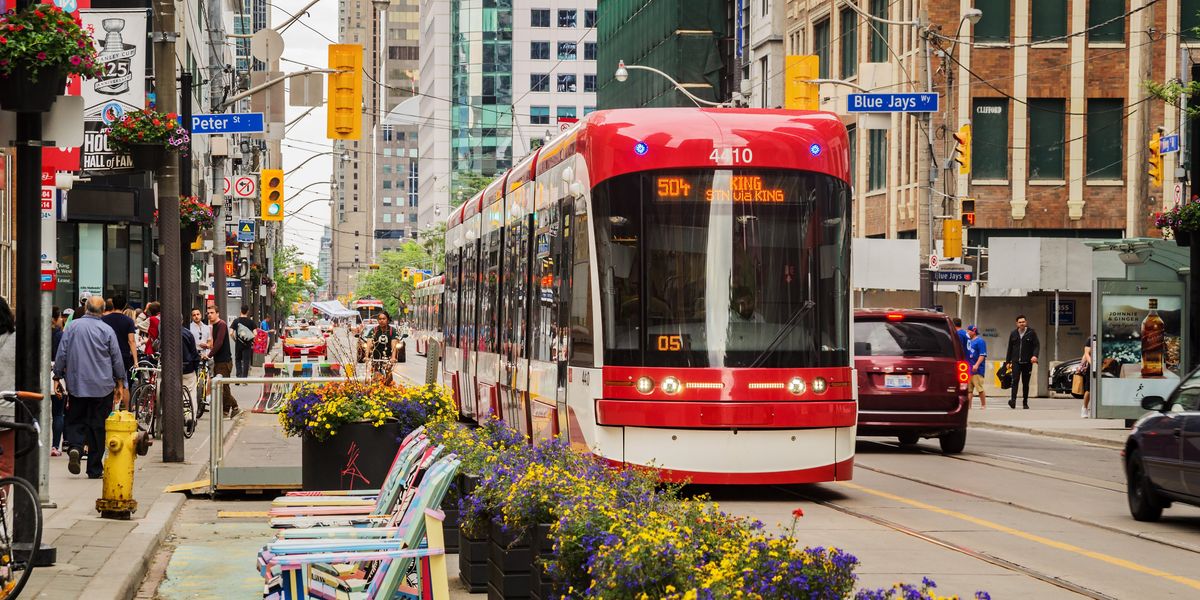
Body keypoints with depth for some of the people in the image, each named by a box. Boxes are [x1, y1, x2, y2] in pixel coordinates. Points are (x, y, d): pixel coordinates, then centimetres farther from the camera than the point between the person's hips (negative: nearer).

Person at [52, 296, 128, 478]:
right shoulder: (107, 330, -4)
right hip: (102, 387, -1)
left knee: (75, 421, 12)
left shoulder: (72, 327, 0)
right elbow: (117, 359, 1)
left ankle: (75, 447, -18)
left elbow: (61, 354, 2)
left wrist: (57, 377, 11)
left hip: (77, 385, 1)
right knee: (98, 426, 4)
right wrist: (120, 384, 10)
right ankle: (94, 469, 6)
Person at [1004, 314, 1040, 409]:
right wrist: (1008, 361, 12)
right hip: (1016, 362, 1)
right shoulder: (1013, 334, 10)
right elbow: (1010, 348, 15)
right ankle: (1013, 400, -22)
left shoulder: (1031, 333, 1)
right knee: (1015, 380, -14)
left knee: (1025, 383, 6)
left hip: (1027, 362, -1)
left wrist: (1035, 355, -20)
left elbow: (1036, 346, -2)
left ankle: (1025, 402, 15)